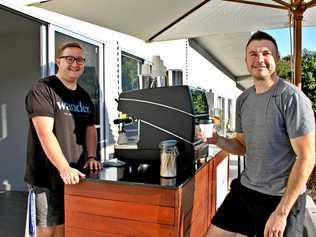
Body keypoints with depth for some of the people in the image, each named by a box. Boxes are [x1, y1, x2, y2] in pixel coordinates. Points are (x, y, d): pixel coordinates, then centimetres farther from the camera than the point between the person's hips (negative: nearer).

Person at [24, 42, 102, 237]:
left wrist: (91, 157, -1)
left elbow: (90, 129, 15)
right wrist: (64, 168, -26)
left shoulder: (84, 97, 13)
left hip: (75, 176, 6)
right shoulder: (42, 90, -9)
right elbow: (45, 133, -19)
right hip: (48, 175, -6)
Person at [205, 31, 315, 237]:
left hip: (282, 197, -6)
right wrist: (218, 140, -9)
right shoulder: (243, 99, 5)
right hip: (244, 189, 6)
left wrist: (281, 212, -17)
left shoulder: (292, 97, -15)